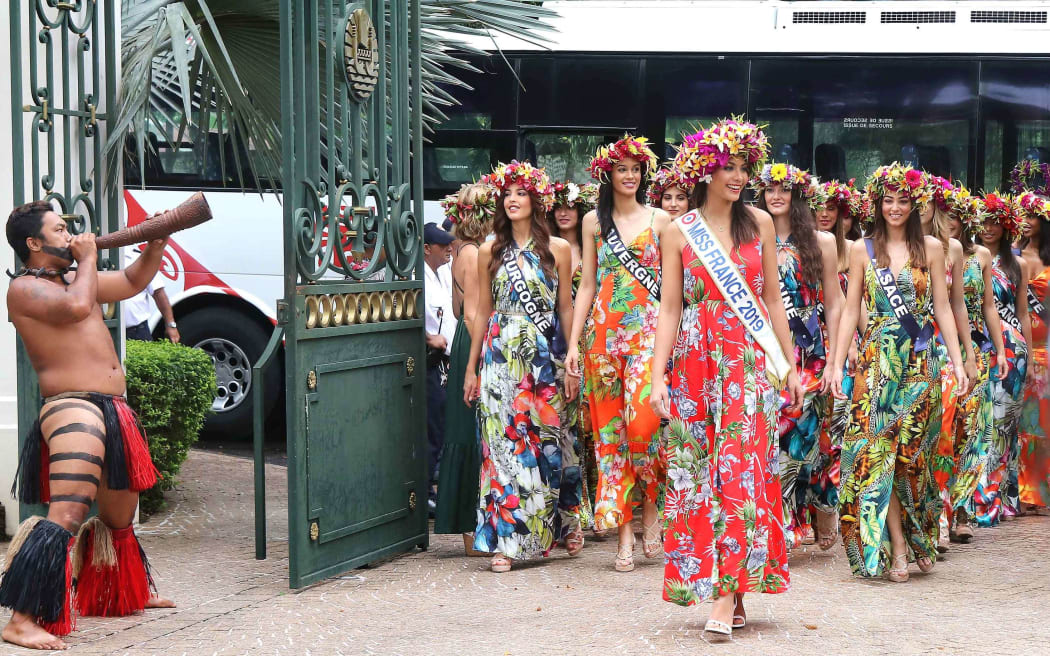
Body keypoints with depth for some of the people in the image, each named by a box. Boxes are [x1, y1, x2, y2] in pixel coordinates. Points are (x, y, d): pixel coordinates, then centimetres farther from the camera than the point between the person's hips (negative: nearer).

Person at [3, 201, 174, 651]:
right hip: (71, 410, -9)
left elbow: (133, 283, 33)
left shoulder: (74, 278, 21)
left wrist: (156, 244, 17)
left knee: (120, 518, 24)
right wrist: (88, 259, -6)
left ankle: (130, 593, 45)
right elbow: (76, 307, -22)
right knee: (67, 517, -24)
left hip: (113, 411, 9)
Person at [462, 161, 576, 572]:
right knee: (504, 444, -4)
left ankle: (553, 529, 16)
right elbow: (483, 312, 11)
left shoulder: (557, 249, 5)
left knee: (547, 443, 1)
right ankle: (504, 540, -3)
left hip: (546, 357, -1)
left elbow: (566, 308, 5)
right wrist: (471, 368, 9)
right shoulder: (490, 252, 8)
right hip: (501, 356, 1)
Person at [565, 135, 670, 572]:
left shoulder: (659, 219, 7)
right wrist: (573, 342, 5)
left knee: (643, 419, -20)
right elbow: (587, 284, 12)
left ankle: (650, 503, 4)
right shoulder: (594, 221, 12)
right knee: (610, 426, 0)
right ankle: (624, 531, 5)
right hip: (603, 331, 2)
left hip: (648, 329, -2)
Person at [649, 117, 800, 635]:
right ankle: (710, 580, 9)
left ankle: (728, 592, -11)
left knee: (741, 466, -10)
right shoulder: (678, 232, 5)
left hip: (752, 359, -1)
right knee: (696, 470, -1)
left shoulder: (759, 223, 7)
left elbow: (772, 299, 11)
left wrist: (791, 365, 9)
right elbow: (670, 308, 4)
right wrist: (658, 375, -4)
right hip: (696, 360, 1)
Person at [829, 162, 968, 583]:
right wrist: (837, 364, -1)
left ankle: (920, 538, 17)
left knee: (912, 449, -1)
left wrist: (958, 361, 0)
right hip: (876, 360, 0)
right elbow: (851, 310, 6)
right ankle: (898, 547, -2)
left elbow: (942, 308, 6)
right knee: (877, 448, -7)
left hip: (919, 362, 0)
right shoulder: (863, 250, 6)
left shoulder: (930, 248, 6)